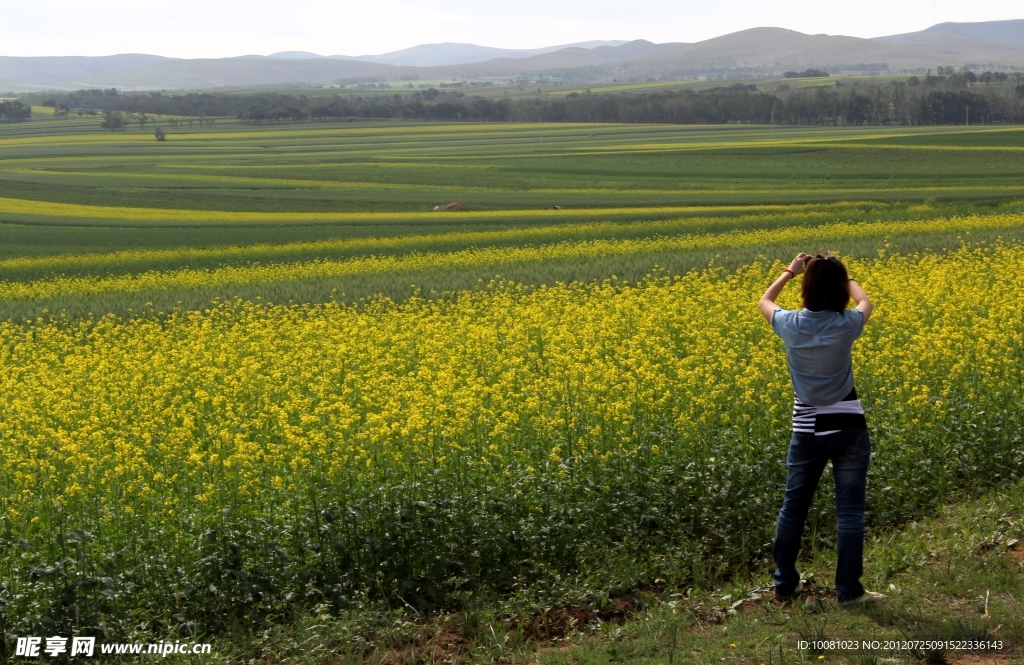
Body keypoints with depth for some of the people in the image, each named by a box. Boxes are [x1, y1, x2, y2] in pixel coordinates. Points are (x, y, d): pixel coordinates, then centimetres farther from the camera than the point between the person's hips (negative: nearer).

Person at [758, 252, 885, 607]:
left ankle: (785, 583, 24)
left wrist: (789, 272, 25)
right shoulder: (846, 325, -12)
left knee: (793, 508, 15)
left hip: (806, 430, 2)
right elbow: (865, 302, 14)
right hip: (847, 428, -2)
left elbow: (764, 302, 17)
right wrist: (841, 275, 25)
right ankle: (848, 590, 6)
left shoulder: (791, 324, -8)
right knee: (850, 511, 4)